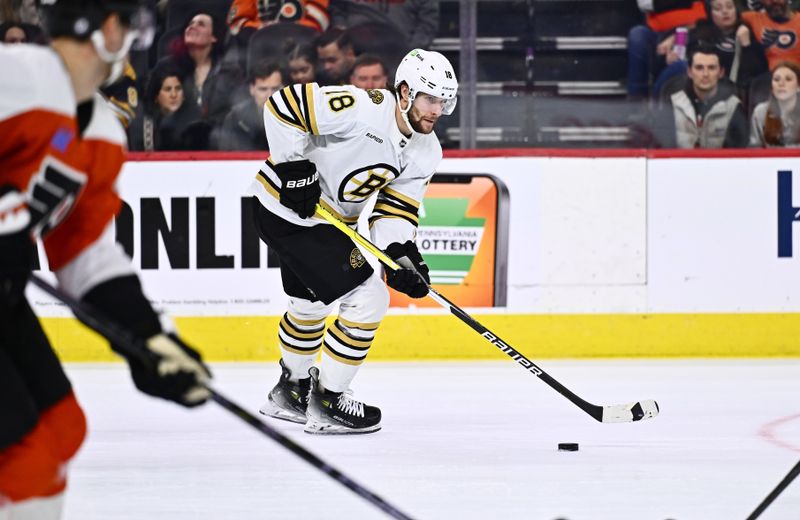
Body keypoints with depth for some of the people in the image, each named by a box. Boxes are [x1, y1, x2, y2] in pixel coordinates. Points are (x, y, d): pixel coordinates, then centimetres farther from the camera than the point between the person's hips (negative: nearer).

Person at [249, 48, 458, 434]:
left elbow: (395, 208, 1)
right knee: (368, 299, -11)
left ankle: (292, 389, 51)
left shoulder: (426, 153, -1)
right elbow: (284, 105, -25)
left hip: (326, 220, 10)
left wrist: (402, 255, -17)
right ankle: (325, 402, -1)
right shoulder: (363, 109, -26)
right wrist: (294, 167, -25)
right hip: (289, 205, -10)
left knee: (310, 303, 29)